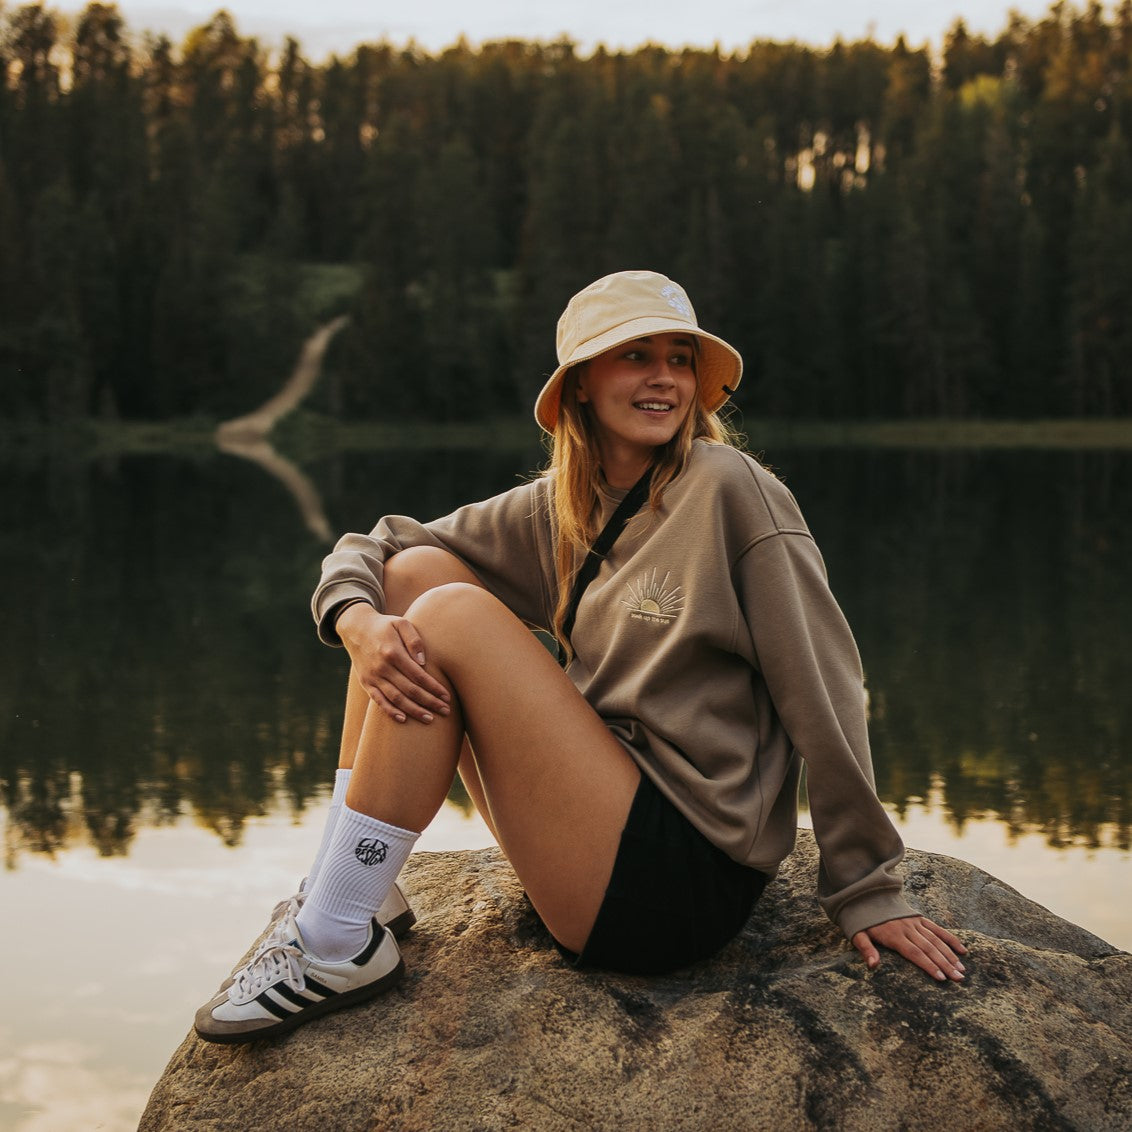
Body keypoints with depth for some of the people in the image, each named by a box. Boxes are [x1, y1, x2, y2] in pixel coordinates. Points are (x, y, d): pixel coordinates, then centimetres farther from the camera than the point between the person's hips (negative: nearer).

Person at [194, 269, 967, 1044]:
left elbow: (823, 692, -10)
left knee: (452, 616, -18)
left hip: (686, 877, -7)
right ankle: (359, 887, -2)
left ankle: (338, 948, -11)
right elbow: (372, 550, 11)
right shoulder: (556, 512, 9)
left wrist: (868, 891, -8)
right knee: (416, 570, 1)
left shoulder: (730, 489, -10)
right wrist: (362, 623, -14)